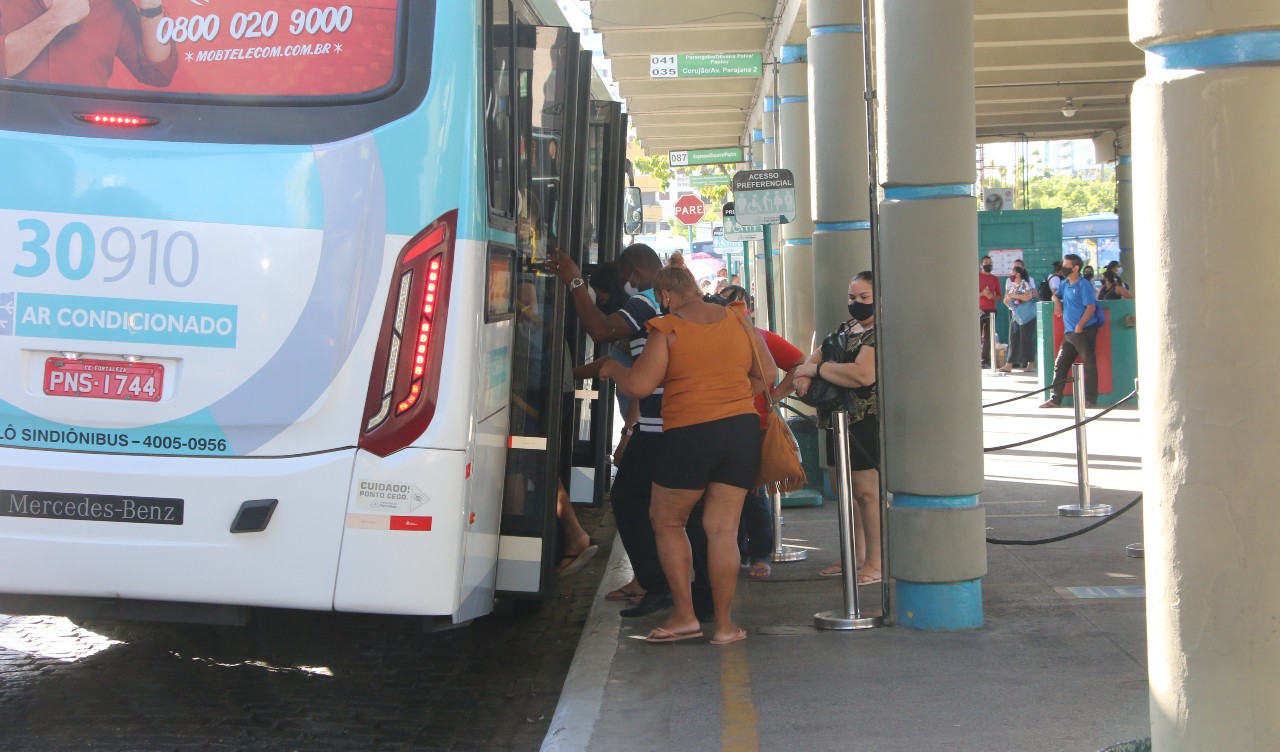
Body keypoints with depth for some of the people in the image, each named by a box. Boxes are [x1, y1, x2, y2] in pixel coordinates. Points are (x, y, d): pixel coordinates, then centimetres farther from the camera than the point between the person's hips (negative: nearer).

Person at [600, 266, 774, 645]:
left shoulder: (667, 329, -6)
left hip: (689, 435, -4)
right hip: (743, 429, 4)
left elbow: (638, 385, -12)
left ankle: (685, 615, 9)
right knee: (723, 529, 7)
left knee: (667, 522, 13)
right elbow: (767, 375, 10)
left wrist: (613, 370, 8)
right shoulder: (738, 321, 8)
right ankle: (724, 624, 8)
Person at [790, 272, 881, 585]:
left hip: (869, 421, -9)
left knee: (867, 490, -8)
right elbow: (818, 356, 17)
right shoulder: (847, 327, 15)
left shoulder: (880, 333, -14)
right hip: (843, 418, 10)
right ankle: (856, 555, 25)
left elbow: (863, 374, -27)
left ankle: (875, 563, -2)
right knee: (847, 489, 14)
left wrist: (816, 369, -17)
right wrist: (805, 374, -8)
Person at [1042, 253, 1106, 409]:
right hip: (1069, 332, 9)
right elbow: (1056, 295, 32)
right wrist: (1057, 301, 7)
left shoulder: (1084, 285, -10)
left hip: (1085, 330, -9)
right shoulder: (1065, 284, 14)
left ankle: (1090, 399, -2)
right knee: (1060, 365, 6)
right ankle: (1055, 399, 9)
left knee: (1089, 364, -4)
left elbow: (1091, 307, -16)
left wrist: (1080, 325, -26)